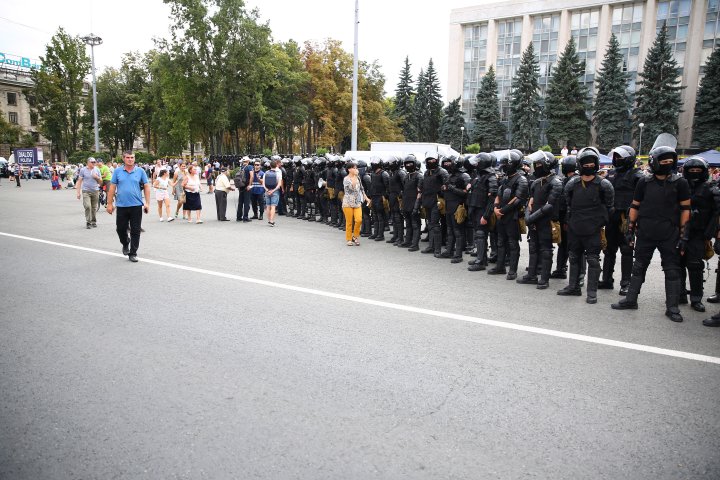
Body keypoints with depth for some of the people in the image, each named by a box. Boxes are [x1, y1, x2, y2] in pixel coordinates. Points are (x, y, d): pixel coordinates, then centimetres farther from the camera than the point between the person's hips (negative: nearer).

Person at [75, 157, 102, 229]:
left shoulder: (97, 170, 8)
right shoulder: (83, 170, 1)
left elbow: (101, 181, 12)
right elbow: (79, 181, 3)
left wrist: (97, 177, -10)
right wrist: (78, 192, -2)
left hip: (95, 191, 3)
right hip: (86, 191, -3)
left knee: (94, 208, 7)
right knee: (87, 206, -15)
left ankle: (93, 221, 20)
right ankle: (88, 222, -9)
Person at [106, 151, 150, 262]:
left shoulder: (140, 171, 2)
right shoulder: (117, 172, 4)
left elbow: (146, 187, 3)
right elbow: (112, 188, 6)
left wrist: (147, 203, -4)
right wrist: (110, 204, 3)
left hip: (136, 206, -1)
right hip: (121, 206, 1)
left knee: (135, 231, 1)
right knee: (120, 229, 9)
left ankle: (133, 253, 11)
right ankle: (125, 244, 39)